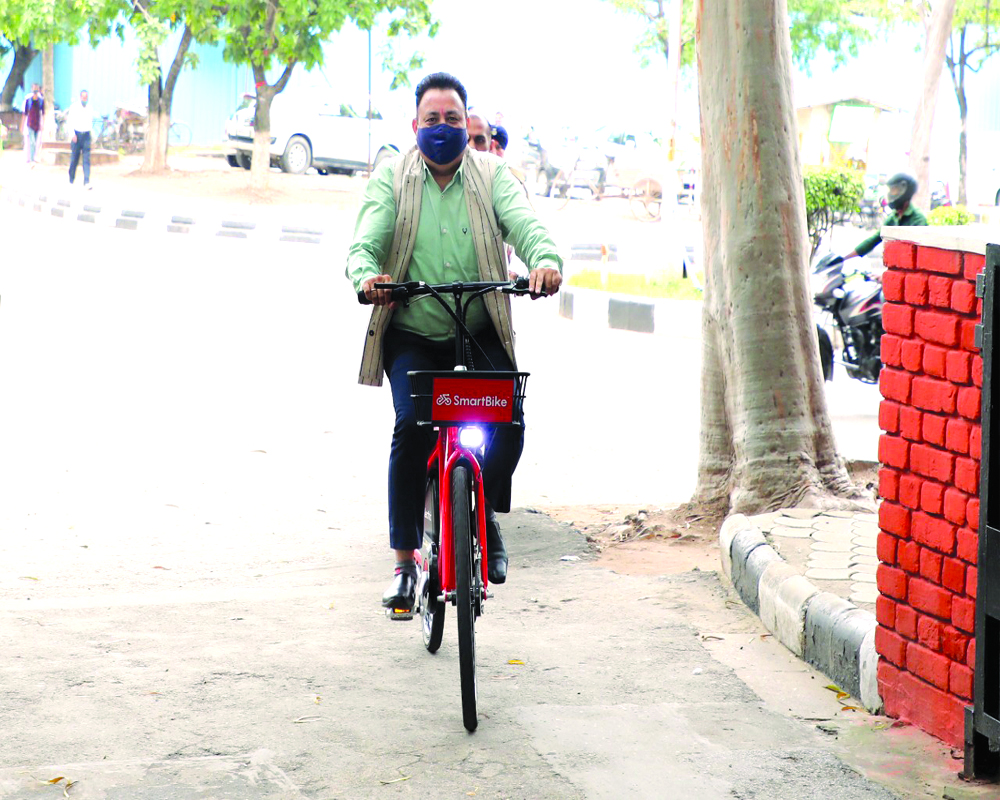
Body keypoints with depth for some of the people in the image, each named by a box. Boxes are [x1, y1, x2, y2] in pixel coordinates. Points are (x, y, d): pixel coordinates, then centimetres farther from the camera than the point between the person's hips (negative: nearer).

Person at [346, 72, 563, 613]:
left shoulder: (492, 173, 6)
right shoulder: (392, 178, 4)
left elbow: (522, 222, -12)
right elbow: (366, 240, -10)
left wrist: (545, 259, -35)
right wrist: (366, 275, -35)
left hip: (480, 335, 1)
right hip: (411, 336, -1)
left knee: (508, 420, -21)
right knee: (412, 426, -21)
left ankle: (486, 512, 10)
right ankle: (405, 562, -10)